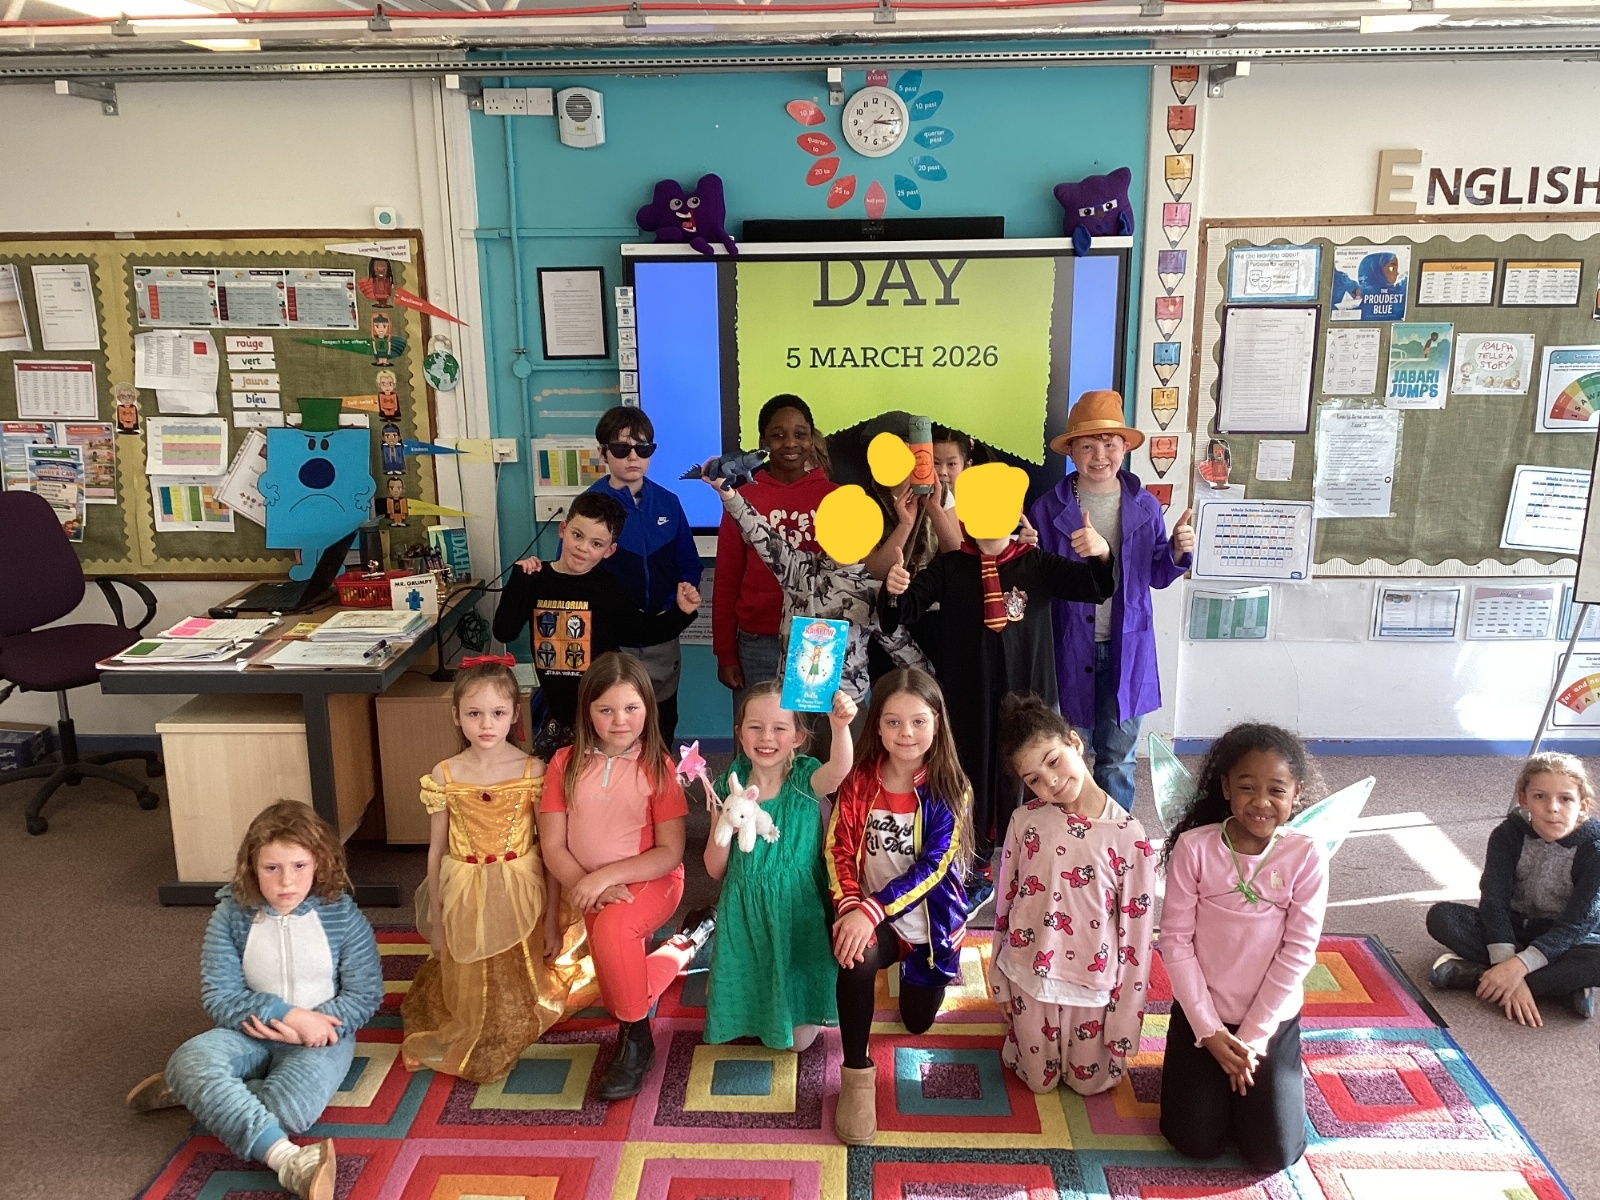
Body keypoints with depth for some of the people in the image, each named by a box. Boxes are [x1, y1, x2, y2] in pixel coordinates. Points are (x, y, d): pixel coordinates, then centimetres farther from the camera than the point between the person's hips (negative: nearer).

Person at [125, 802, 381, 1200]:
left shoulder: (342, 914, -12)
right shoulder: (231, 914, -9)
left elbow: (365, 996, -8)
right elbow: (219, 998, -9)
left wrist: (307, 1027, -21)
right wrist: (288, 1014, -22)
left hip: (320, 1034, -2)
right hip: (251, 1032, 2)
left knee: (288, 1108, -34)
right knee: (188, 1060, -32)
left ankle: (196, 1094, -5)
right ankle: (287, 1159, -43)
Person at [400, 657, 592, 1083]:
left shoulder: (533, 771, -10)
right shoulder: (445, 776, -7)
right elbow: (436, 851, 1)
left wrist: (552, 919, -4)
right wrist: (436, 924, 4)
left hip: (521, 895, -1)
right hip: (465, 898, 1)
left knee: (519, 990, 10)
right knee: (470, 990, 12)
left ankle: (510, 1040, 39)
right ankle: (468, 1043, 40)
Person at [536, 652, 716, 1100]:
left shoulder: (657, 767, -10)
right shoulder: (566, 764, -4)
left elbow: (670, 852, -13)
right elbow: (553, 846, -5)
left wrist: (605, 877, -22)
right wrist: (588, 888, -19)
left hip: (649, 881, -4)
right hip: (592, 892, 4)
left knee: (611, 929, -34)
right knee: (618, 982, -3)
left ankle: (636, 1034, -12)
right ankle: (684, 946, 26)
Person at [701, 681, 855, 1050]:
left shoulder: (805, 779, -11)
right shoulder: (732, 785, -4)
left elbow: (838, 770, -38)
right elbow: (715, 869, 0)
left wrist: (840, 727, -58)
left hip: (796, 913, -2)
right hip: (744, 914, 2)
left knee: (799, 1037, 6)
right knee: (742, 1025, 12)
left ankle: (796, 1017, 38)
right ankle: (752, 1021, 44)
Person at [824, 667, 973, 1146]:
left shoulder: (950, 789, -14)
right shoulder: (859, 780, -8)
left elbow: (932, 867, -20)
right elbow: (839, 848, -9)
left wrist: (872, 909, -30)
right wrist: (849, 906, -27)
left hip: (929, 921, 1)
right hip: (869, 915, 0)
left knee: (918, 1022, 15)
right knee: (858, 959, -35)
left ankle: (918, 977, 50)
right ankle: (856, 1077, -15)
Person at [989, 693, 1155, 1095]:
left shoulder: (1129, 835, -16)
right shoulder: (1025, 821, -12)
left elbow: (1137, 931, -10)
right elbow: (1005, 901, -1)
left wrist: (1124, 1021, -7)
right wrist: (1000, 984, 5)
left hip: (1095, 985, -1)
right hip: (1031, 977, 1)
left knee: (1091, 1082, 16)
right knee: (1040, 1081, 16)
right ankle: (1019, 1028, 44)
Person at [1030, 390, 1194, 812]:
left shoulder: (1145, 507, 0)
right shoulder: (1048, 508, -6)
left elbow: (1157, 575, 10)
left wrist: (1179, 551, -10)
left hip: (1126, 647, 1)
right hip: (1070, 646, -1)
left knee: (1118, 755, 12)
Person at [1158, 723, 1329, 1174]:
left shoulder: (1306, 856, -14)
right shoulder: (1194, 847, -15)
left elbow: (1297, 952, -11)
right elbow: (1175, 940, -11)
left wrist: (1251, 1037, -12)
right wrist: (1210, 1030, -13)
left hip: (1272, 1019, 0)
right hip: (1200, 1013, 0)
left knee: (1274, 1154, -2)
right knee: (1194, 1142, -2)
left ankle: (1245, 1068, 25)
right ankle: (1209, 1072, 27)